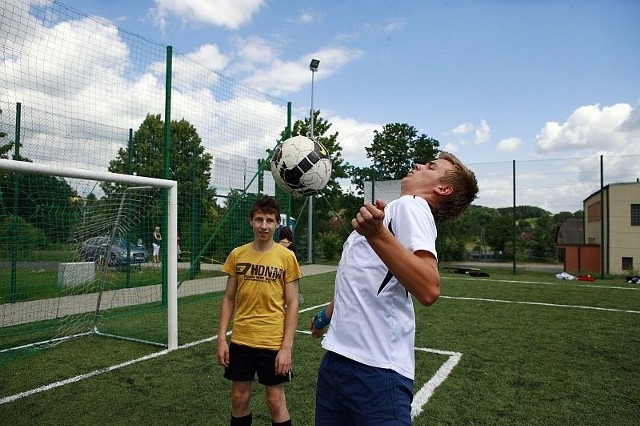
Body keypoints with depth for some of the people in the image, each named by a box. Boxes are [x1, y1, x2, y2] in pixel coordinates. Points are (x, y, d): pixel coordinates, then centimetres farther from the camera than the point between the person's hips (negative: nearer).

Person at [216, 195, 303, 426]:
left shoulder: (286, 257, -8)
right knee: (239, 399, 14)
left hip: (273, 342, -3)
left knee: (276, 402, 8)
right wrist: (221, 338, 1)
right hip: (240, 340, 3)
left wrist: (287, 347, -11)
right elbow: (229, 298, 6)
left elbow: (292, 304, -7)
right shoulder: (237, 255, 0)